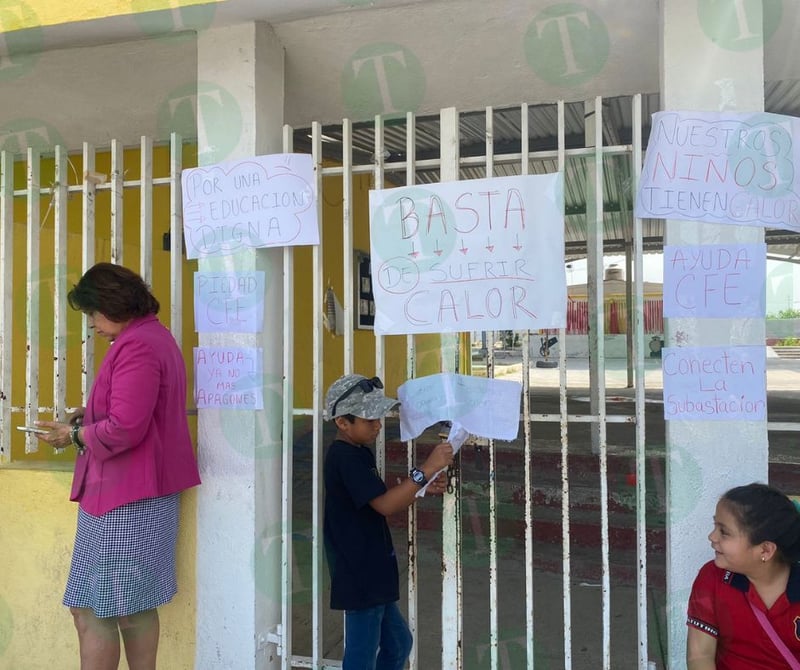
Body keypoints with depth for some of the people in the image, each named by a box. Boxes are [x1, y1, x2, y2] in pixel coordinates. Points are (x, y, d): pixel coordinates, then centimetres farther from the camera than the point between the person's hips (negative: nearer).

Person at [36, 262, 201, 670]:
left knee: (92, 612, -1)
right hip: (138, 494, 11)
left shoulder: (136, 346, -18)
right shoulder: (154, 337, 16)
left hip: (123, 497, -11)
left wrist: (75, 434, -8)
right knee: (135, 608, 15)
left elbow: (124, 429, -24)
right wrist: (89, 417, 8)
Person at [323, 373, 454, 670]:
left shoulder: (359, 453, 11)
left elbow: (381, 501, 15)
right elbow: (384, 505, -28)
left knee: (398, 643, 22)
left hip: (373, 573, 10)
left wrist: (423, 488, 1)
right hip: (359, 577, -10)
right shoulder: (345, 458, -21)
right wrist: (425, 470, -31)